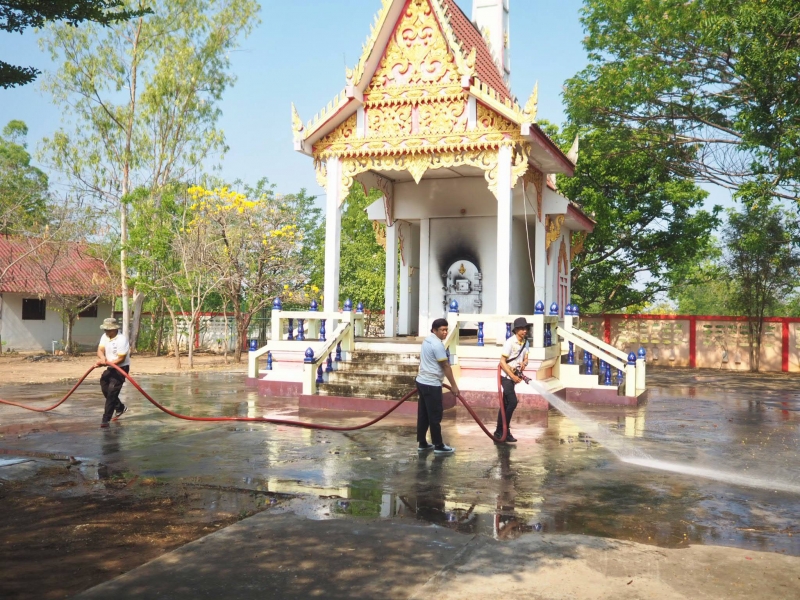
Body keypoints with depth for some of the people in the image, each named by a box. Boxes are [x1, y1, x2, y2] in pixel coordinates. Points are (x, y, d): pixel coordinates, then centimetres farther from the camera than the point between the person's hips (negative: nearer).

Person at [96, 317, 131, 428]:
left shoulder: (122, 340, -24)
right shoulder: (105, 336, 0)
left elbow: (121, 359, -24)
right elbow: (100, 350, -10)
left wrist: (107, 363, -32)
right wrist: (102, 358, -32)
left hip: (121, 368, -8)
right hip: (111, 367, 8)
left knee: (112, 392, -13)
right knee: (105, 387, 15)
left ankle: (106, 420, -12)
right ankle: (120, 408, 35)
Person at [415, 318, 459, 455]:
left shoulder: (427, 340, 13)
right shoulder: (437, 344, -18)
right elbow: (446, 366, -16)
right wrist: (453, 385, -11)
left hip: (422, 381, 10)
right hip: (431, 384, -10)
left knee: (423, 414, 13)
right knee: (435, 416, -2)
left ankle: (422, 443, 18)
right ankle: (439, 446, 4)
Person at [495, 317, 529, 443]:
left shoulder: (525, 342, 3)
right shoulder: (510, 342, -19)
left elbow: (525, 358, 8)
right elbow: (502, 362, -19)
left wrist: (524, 363, -16)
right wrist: (512, 376, -23)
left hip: (514, 377, 8)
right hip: (506, 376, -8)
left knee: (505, 404, 12)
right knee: (513, 402, -14)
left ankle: (499, 431, 19)